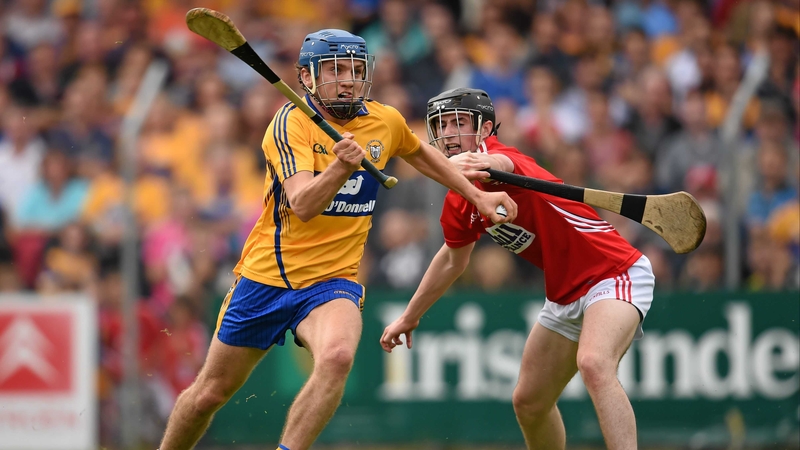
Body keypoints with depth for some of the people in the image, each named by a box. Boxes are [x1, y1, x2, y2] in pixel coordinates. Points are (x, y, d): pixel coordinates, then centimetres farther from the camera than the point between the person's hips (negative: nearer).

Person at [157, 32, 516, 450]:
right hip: (266, 276, -2)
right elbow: (302, 205, -27)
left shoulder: (385, 121, 1)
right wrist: (341, 167, -44)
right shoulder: (291, 122, -13)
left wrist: (477, 196, 25)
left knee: (336, 357, -33)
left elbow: (419, 152, 26)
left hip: (333, 281, 2)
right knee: (209, 394, 9)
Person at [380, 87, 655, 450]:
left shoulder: (499, 158, -21)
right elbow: (452, 258, 24)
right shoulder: (458, 205, 4)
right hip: (565, 294, 9)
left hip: (615, 274, -9)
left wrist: (481, 165, -72)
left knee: (594, 364, -35)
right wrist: (409, 317, 32)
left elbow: (500, 163, -49)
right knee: (528, 402, 15)